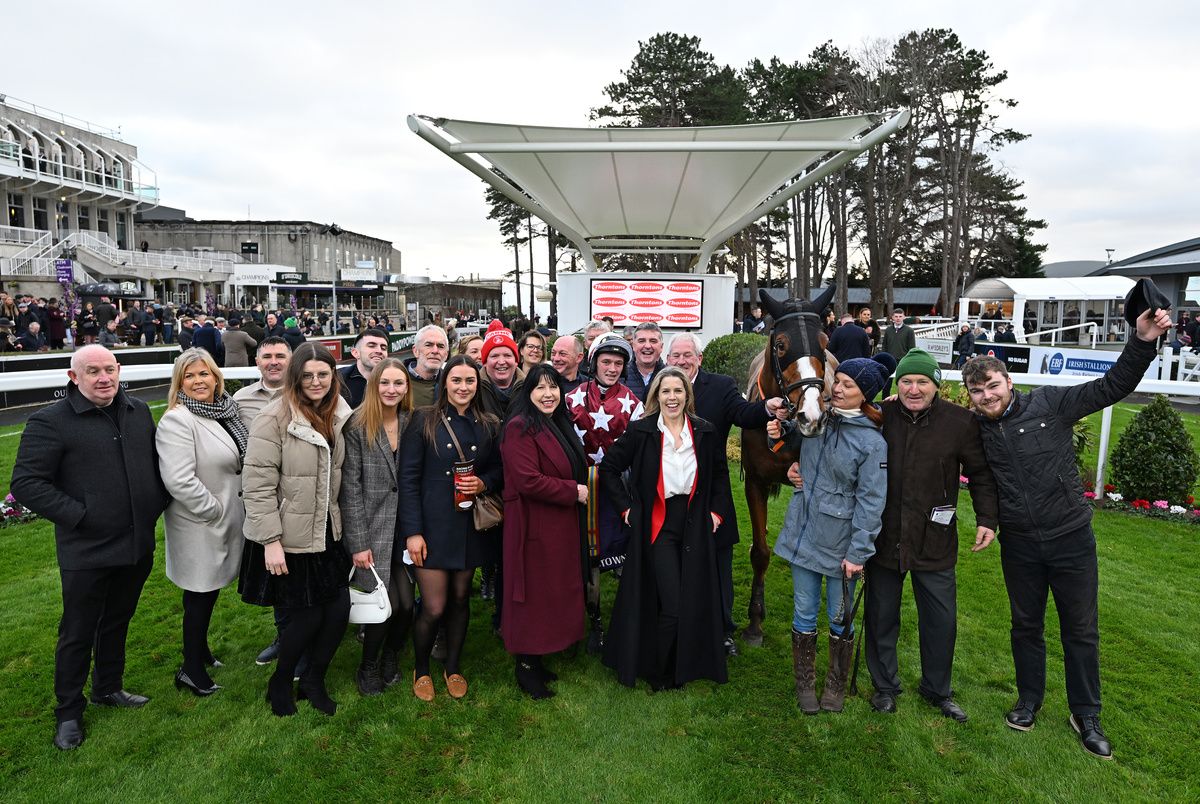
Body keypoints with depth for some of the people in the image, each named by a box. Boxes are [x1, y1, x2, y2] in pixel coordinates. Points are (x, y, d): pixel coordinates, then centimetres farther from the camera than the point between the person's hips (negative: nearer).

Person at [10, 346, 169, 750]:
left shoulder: (139, 411, 4)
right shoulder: (50, 421, -12)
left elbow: (156, 460, 16)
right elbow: (26, 483, -13)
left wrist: (158, 502, 3)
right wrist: (77, 515, -18)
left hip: (137, 545, 5)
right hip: (86, 551, -5)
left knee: (117, 622, 22)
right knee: (78, 633, 10)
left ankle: (108, 687, 41)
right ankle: (69, 711, 29)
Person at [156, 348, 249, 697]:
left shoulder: (226, 410, 5)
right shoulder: (177, 421, -20)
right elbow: (179, 480, -27)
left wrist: (235, 510, 13)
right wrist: (215, 511, -18)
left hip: (228, 518, 8)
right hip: (200, 525, -7)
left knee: (211, 589, 22)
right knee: (200, 595, 6)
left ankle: (200, 647, 42)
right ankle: (191, 670, 22)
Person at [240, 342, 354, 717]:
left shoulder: (336, 417, 5)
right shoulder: (275, 418, -16)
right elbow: (257, 484, -18)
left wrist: (339, 523, 11)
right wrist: (270, 541, -19)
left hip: (326, 534, 6)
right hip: (288, 539, -6)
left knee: (340, 607, 4)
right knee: (307, 615, 3)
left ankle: (313, 679, 29)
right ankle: (280, 683, 31)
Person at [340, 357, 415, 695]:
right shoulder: (357, 427, -7)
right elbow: (350, 487, -9)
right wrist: (358, 542, -11)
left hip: (405, 529, 4)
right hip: (373, 530, -3)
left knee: (407, 603, 3)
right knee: (389, 604, -4)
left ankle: (391, 658, 32)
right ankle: (368, 666, 25)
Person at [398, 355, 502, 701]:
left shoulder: (489, 425, 4)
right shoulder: (424, 420, -6)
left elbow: (500, 469, 12)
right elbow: (408, 478, -8)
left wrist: (484, 483, -11)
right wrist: (412, 531, -12)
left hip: (470, 525, 3)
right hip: (432, 526, -3)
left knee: (460, 599, 14)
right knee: (434, 607, 0)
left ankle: (453, 667, 35)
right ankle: (421, 670, 28)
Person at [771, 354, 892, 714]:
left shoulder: (872, 442, -14)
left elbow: (870, 502, -14)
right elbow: (799, 442, 24)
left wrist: (857, 552, -15)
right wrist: (783, 432, 1)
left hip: (840, 540, -4)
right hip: (803, 531, 4)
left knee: (840, 618, 13)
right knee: (804, 614, 14)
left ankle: (836, 687, 34)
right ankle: (805, 684, 31)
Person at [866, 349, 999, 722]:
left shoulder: (960, 422, -8)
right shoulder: (880, 415, -7)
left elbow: (981, 473, 3)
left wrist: (987, 518, -4)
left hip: (934, 540, 0)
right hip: (884, 536, 1)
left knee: (942, 620, 12)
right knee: (881, 616, 14)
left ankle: (937, 689, 36)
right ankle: (885, 685, 35)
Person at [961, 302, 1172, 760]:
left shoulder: (1049, 403, -9)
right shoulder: (977, 429, -2)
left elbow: (1111, 387, -11)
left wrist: (1143, 343, -22)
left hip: (1071, 537, -2)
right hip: (1019, 544, 2)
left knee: (1081, 629, 11)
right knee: (1026, 625, 17)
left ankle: (1086, 715, 30)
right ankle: (1029, 700, 36)